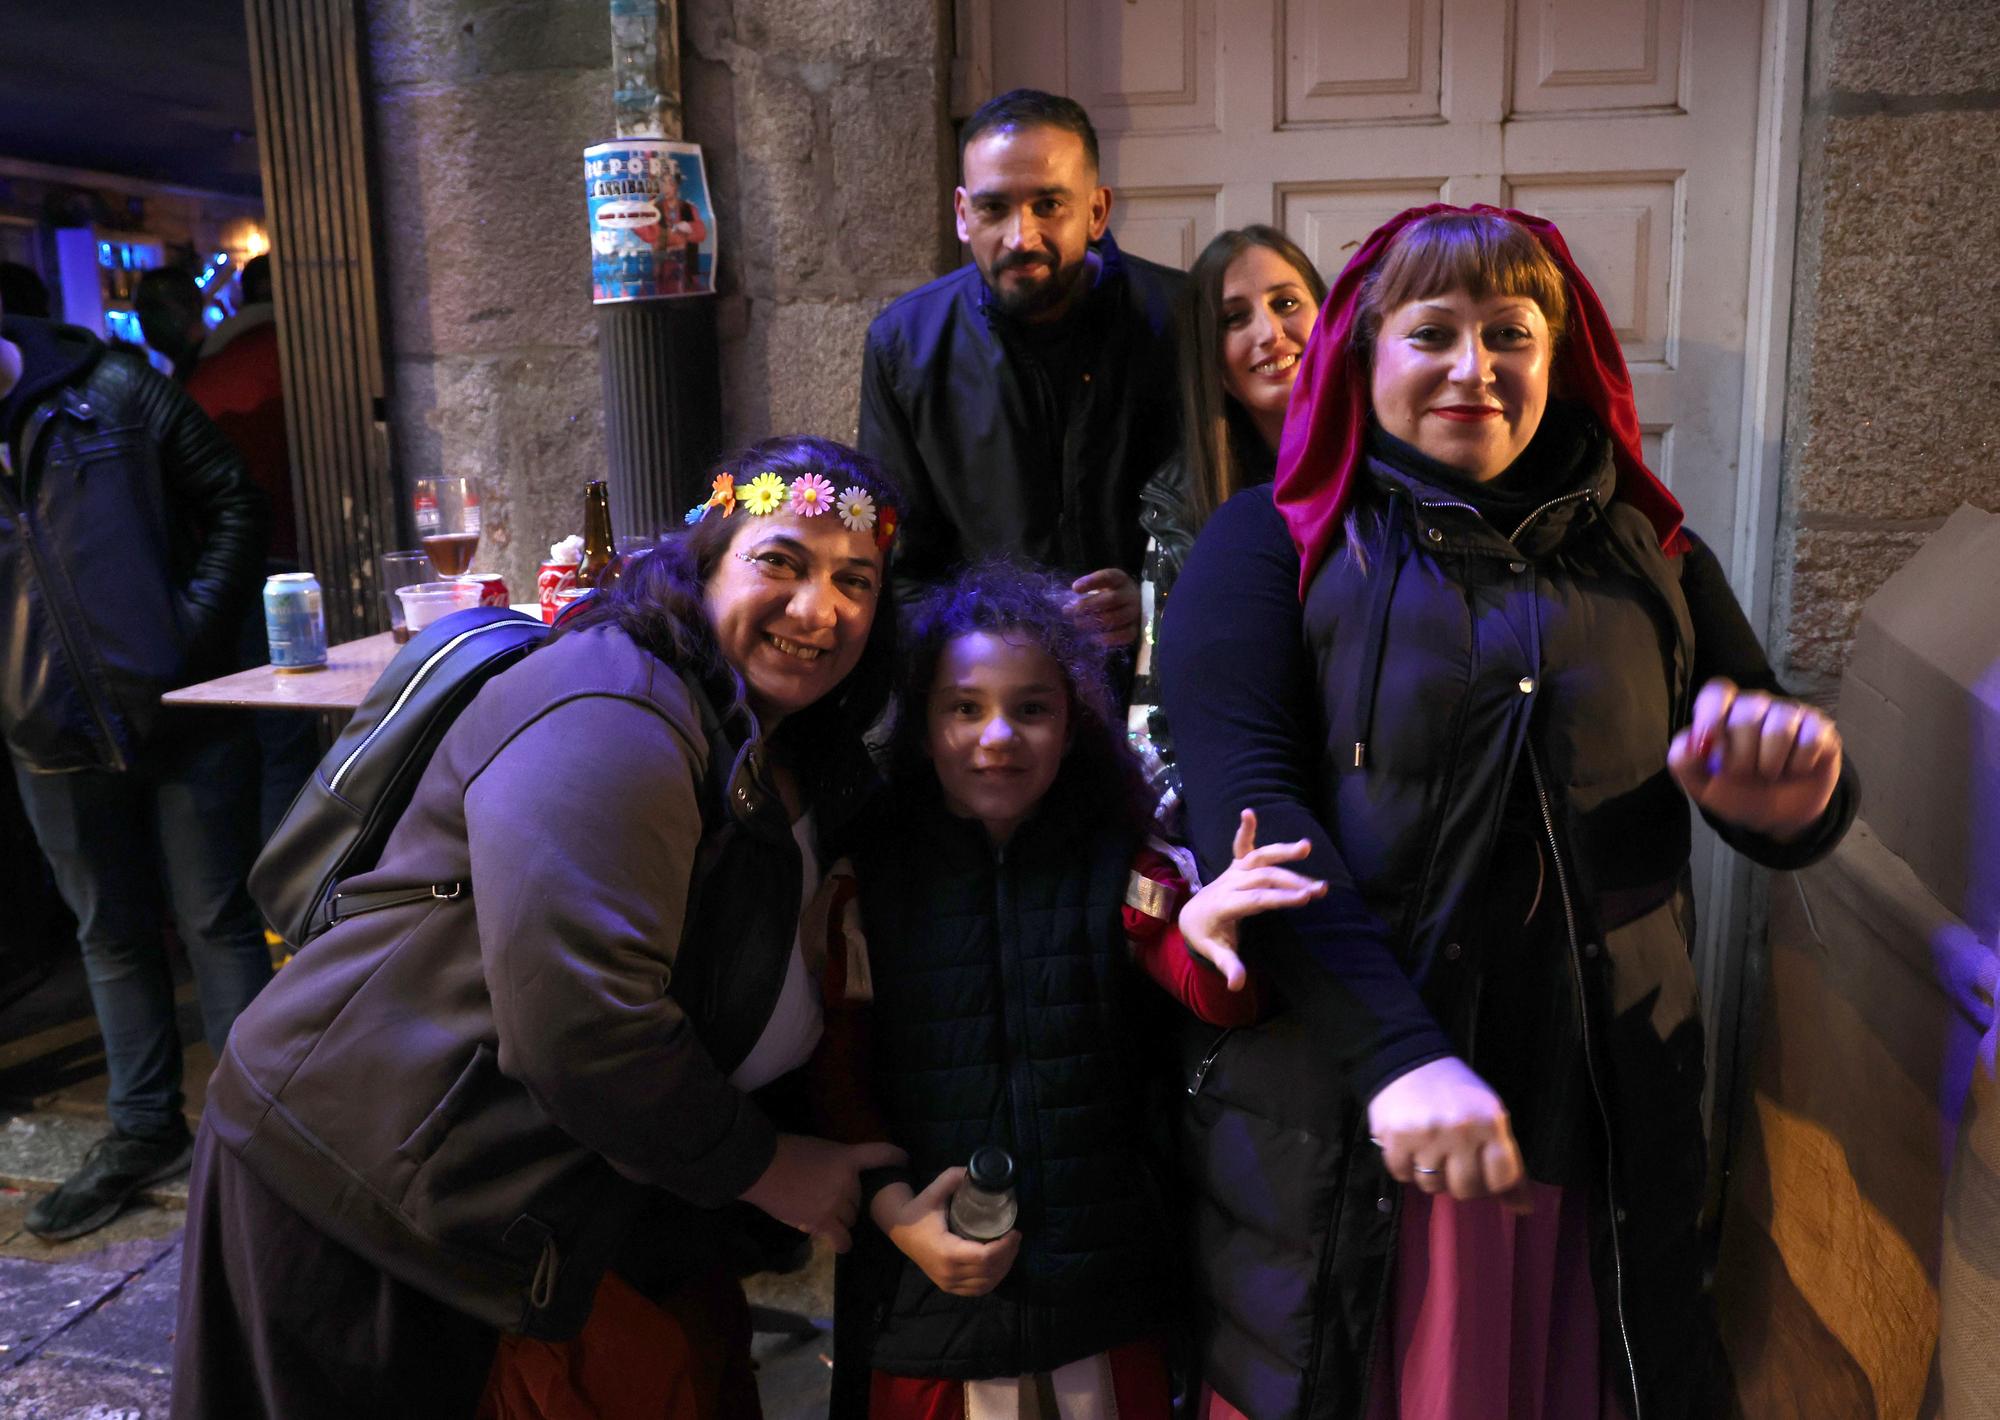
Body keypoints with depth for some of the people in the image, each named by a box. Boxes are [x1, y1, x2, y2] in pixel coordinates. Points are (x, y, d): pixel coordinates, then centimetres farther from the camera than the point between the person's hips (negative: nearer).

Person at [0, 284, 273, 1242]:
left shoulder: (113, 393, -2)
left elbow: (233, 504, -2)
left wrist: (194, 632, -13)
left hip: (180, 713, -4)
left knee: (216, 923, 4)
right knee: (112, 937, 15)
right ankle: (144, 1129, 29)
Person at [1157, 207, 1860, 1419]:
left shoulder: (1649, 554, 9)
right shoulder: (1275, 544, -2)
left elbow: (1791, 818, 10)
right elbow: (1243, 806, -15)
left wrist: (1795, 793, -15)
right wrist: (1399, 1051, -27)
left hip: (1606, 1129, 3)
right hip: (1341, 1125, -2)